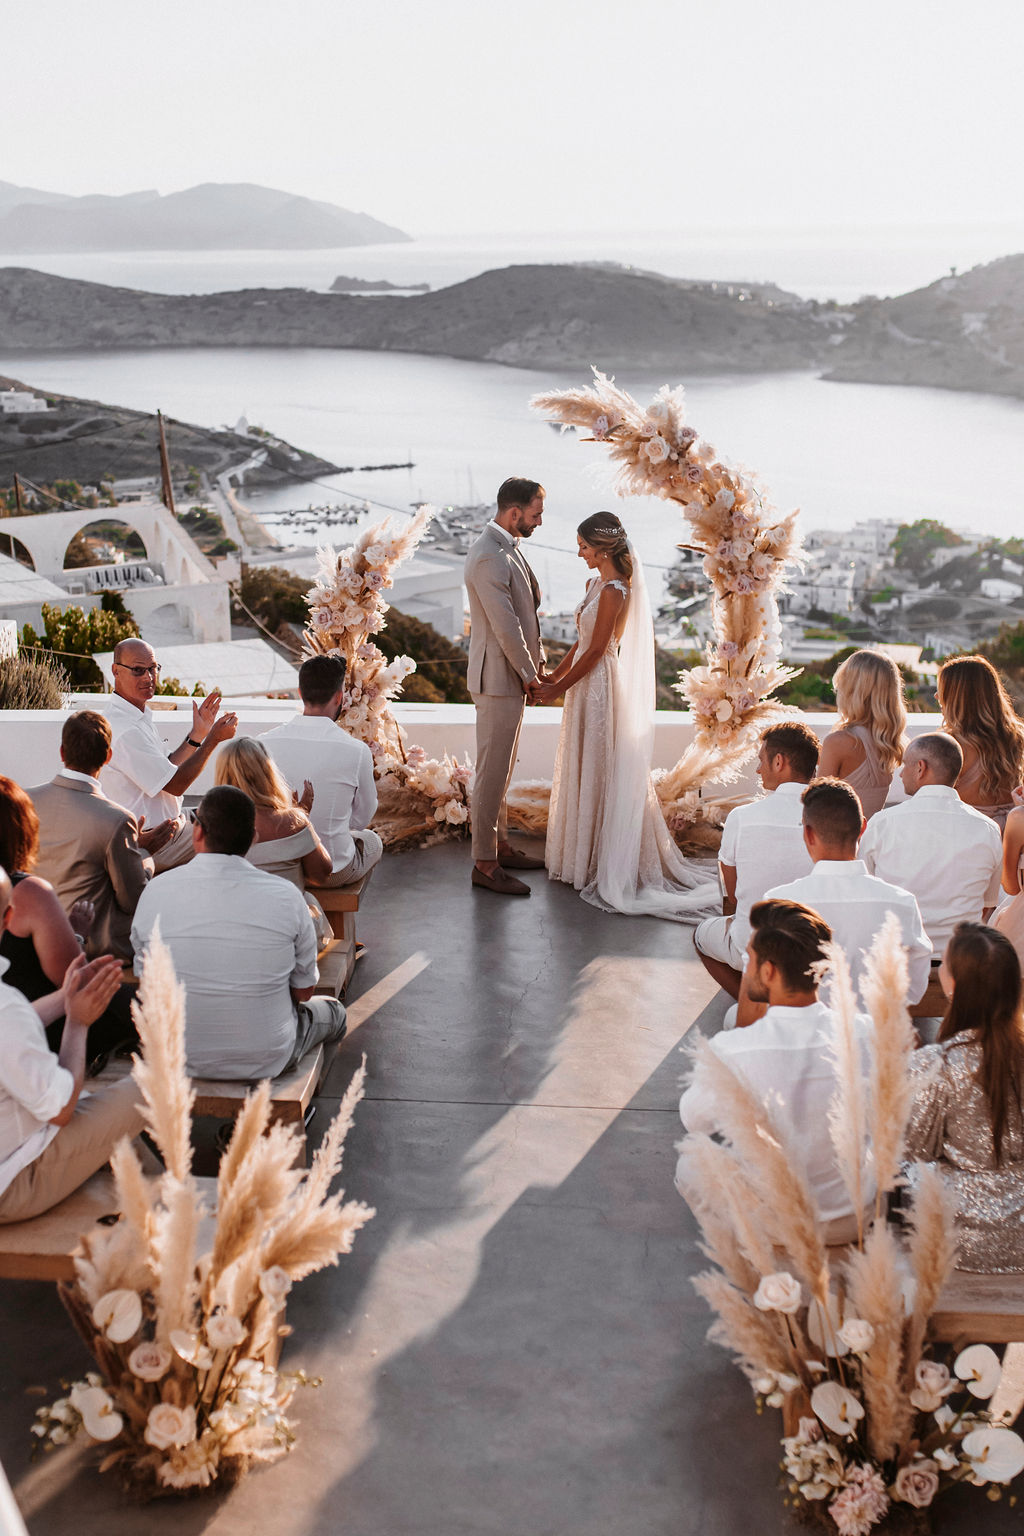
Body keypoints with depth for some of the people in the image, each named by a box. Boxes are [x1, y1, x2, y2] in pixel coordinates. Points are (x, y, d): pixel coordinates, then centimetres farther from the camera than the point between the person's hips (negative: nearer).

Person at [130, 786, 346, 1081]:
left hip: (180, 1061, 2)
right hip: (267, 1063, -2)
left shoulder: (155, 893, -15)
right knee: (332, 1010, 29)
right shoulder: (286, 897, -19)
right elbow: (303, 991, -6)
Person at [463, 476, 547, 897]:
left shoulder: (509, 548, 12)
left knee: (502, 769, 18)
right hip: (498, 679, -10)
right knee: (492, 772, -3)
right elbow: (505, 627, -21)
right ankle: (485, 864, 4)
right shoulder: (488, 558, -21)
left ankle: (499, 845, 30)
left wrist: (537, 661, 11)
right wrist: (529, 675, -11)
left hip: (514, 676, 10)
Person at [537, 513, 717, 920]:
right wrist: (554, 675, 11)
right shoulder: (596, 583, 9)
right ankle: (581, 854, 26)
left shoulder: (613, 591, -19)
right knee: (583, 770, 15)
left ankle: (596, 865, 10)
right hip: (587, 683, 9)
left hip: (599, 687, -9)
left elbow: (596, 651, -19)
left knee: (596, 771, 0)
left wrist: (559, 689, -12)